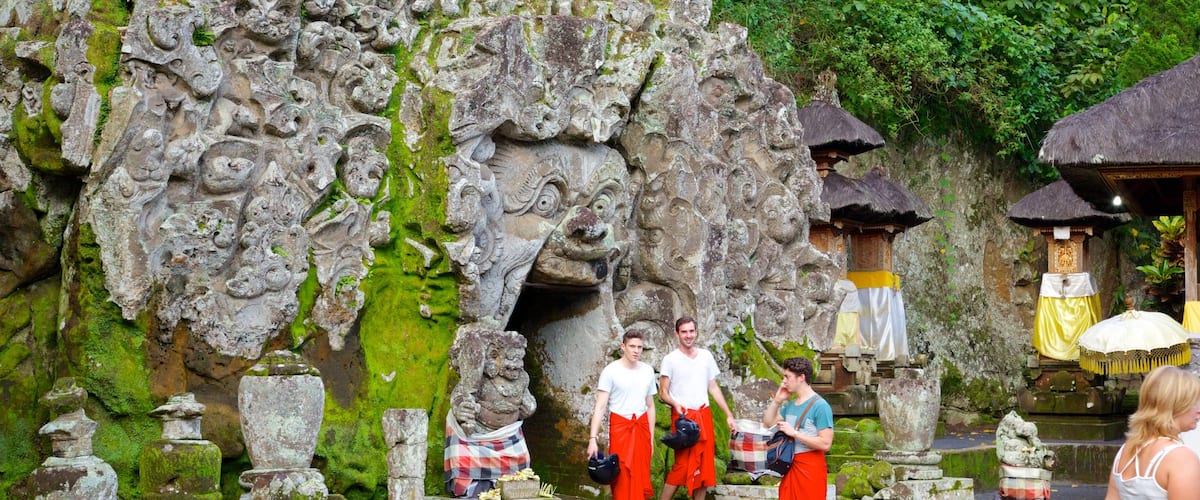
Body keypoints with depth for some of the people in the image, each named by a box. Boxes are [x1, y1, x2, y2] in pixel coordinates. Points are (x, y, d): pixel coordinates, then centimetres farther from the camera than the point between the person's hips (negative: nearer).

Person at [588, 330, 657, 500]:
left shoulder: (648, 371, 9)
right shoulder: (611, 371, -6)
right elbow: (600, 407, -9)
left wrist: (651, 438, 14)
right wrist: (593, 438, -18)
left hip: (641, 427, 4)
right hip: (620, 427, -4)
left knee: (641, 479, 2)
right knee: (622, 480, -5)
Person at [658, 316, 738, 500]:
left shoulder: (706, 356, 10)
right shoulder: (670, 359, -2)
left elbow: (713, 388, 15)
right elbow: (663, 393, -3)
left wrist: (729, 415, 10)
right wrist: (675, 404, -23)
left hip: (704, 416, 5)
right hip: (682, 416, -4)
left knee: (704, 466, 4)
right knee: (682, 466, -9)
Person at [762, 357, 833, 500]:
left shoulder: (820, 406, -14)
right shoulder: (790, 405, 10)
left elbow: (825, 443, -20)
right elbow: (768, 422, 21)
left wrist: (794, 432, -18)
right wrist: (777, 400, 9)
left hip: (811, 468, -8)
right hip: (790, 466, 8)